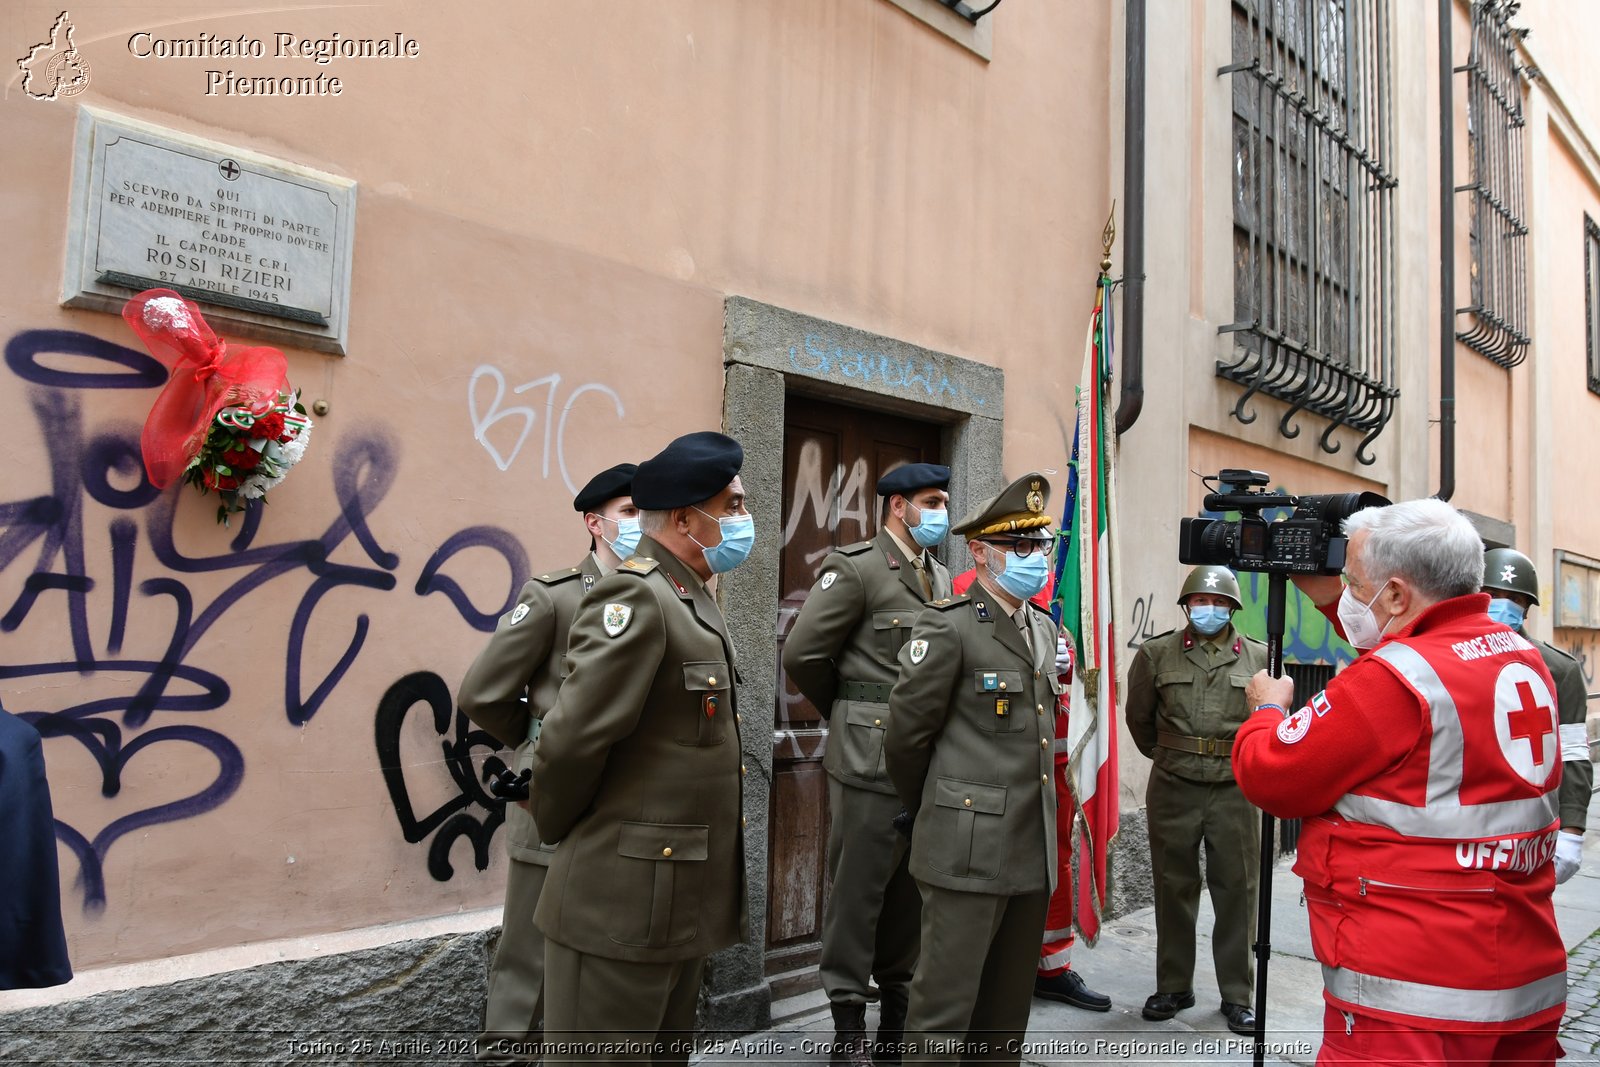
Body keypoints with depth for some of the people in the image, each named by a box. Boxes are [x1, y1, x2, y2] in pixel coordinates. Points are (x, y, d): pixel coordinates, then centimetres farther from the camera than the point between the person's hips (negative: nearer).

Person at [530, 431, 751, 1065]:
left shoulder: (692, 601, 12)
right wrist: (559, 833, -7)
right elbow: (572, 740, -23)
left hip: (684, 904, 9)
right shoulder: (635, 595, -19)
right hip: (622, 901, -9)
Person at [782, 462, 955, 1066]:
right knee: (858, 889, 1)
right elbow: (802, 654, -10)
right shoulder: (856, 567, -8)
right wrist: (848, 713, 3)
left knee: (912, 889, 13)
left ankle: (898, 1014, 27)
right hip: (871, 759, -7)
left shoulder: (941, 578, 15)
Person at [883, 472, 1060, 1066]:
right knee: (947, 1001, 1)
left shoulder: (1044, 629, 13)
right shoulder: (949, 626, -12)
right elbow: (907, 733, -8)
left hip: (1034, 850, 7)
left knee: (1009, 1002, 16)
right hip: (970, 849, -7)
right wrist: (919, 810, 6)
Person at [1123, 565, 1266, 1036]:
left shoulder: (1259, 658, 2)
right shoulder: (1156, 654, 1)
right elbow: (1138, 717, 13)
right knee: (1174, 888, 9)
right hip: (1173, 789, 1)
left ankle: (1237, 994, 18)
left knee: (1236, 892, 4)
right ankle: (1173, 985, 23)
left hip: (1235, 790, 0)